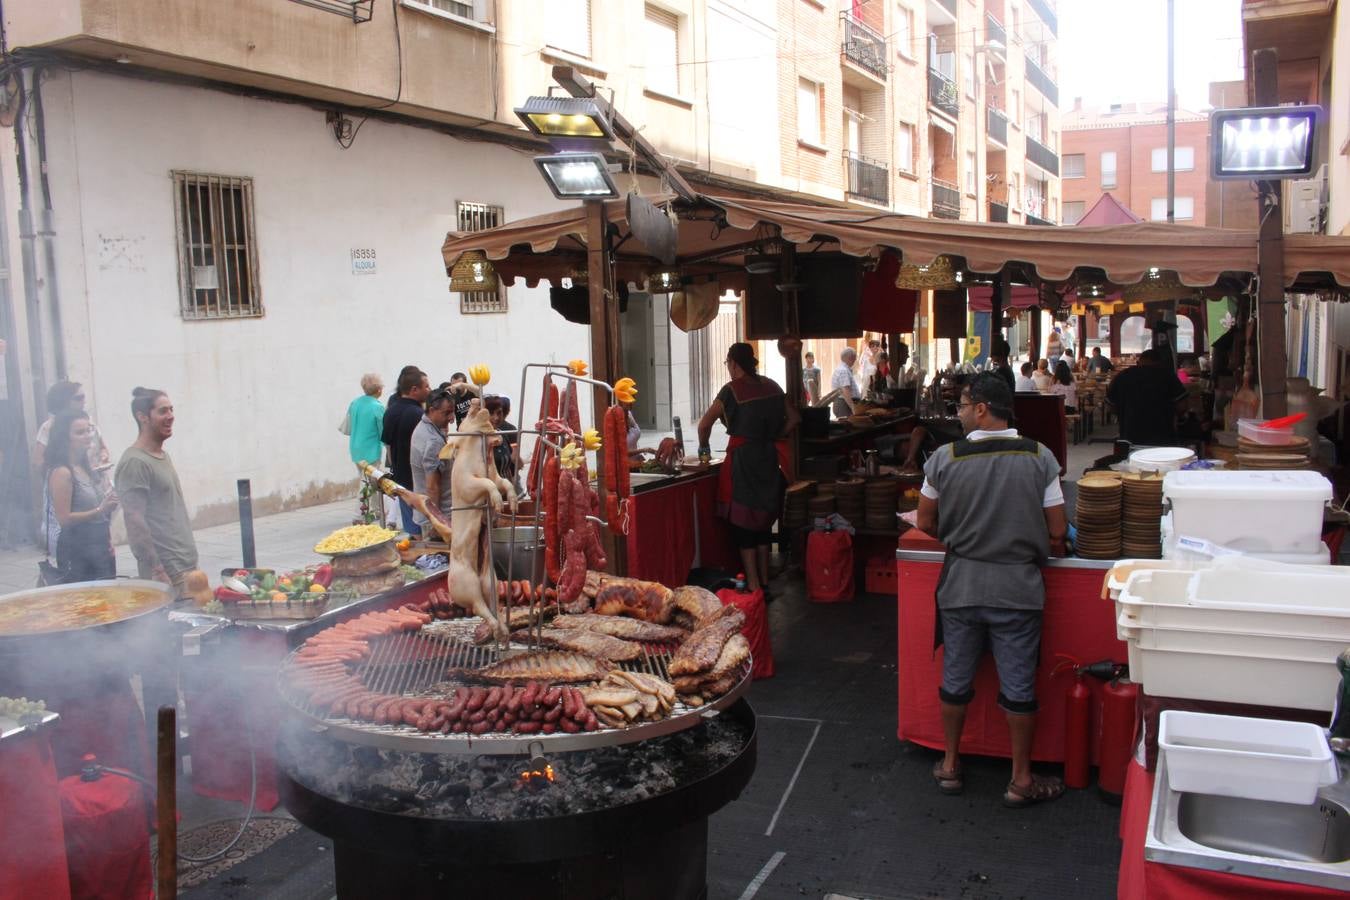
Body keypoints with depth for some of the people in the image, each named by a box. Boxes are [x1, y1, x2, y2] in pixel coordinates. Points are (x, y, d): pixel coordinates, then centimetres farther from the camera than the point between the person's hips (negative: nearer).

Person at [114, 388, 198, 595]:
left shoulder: (163, 456, 15)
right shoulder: (134, 463, -13)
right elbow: (135, 522, -17)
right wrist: (157, 572, -19)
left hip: (188, 564, 9)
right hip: (168, 574, -8)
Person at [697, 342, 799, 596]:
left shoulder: (732, 389, -9)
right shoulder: (771, 386, 8)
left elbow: (705, 424, -5)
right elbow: (793, 418, 13)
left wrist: (703, 448, 11)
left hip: (744, 458, -6)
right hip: (770, 458, 6)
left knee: (744, 522, 2)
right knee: (763, 521, 14)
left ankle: (753, 586, 1)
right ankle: (765, 583, 19)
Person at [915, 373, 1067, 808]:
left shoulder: (944, 459, -8)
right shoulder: (1040, 458, -7)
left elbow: (926, 523, 3)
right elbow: (1056, 532, -4)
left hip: (960, 587, 1)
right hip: (1018, 588, -1)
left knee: (956, 679, 15)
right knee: (1018, 686, 10)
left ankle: (950, 766, 30)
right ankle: (1021, 780, 22)